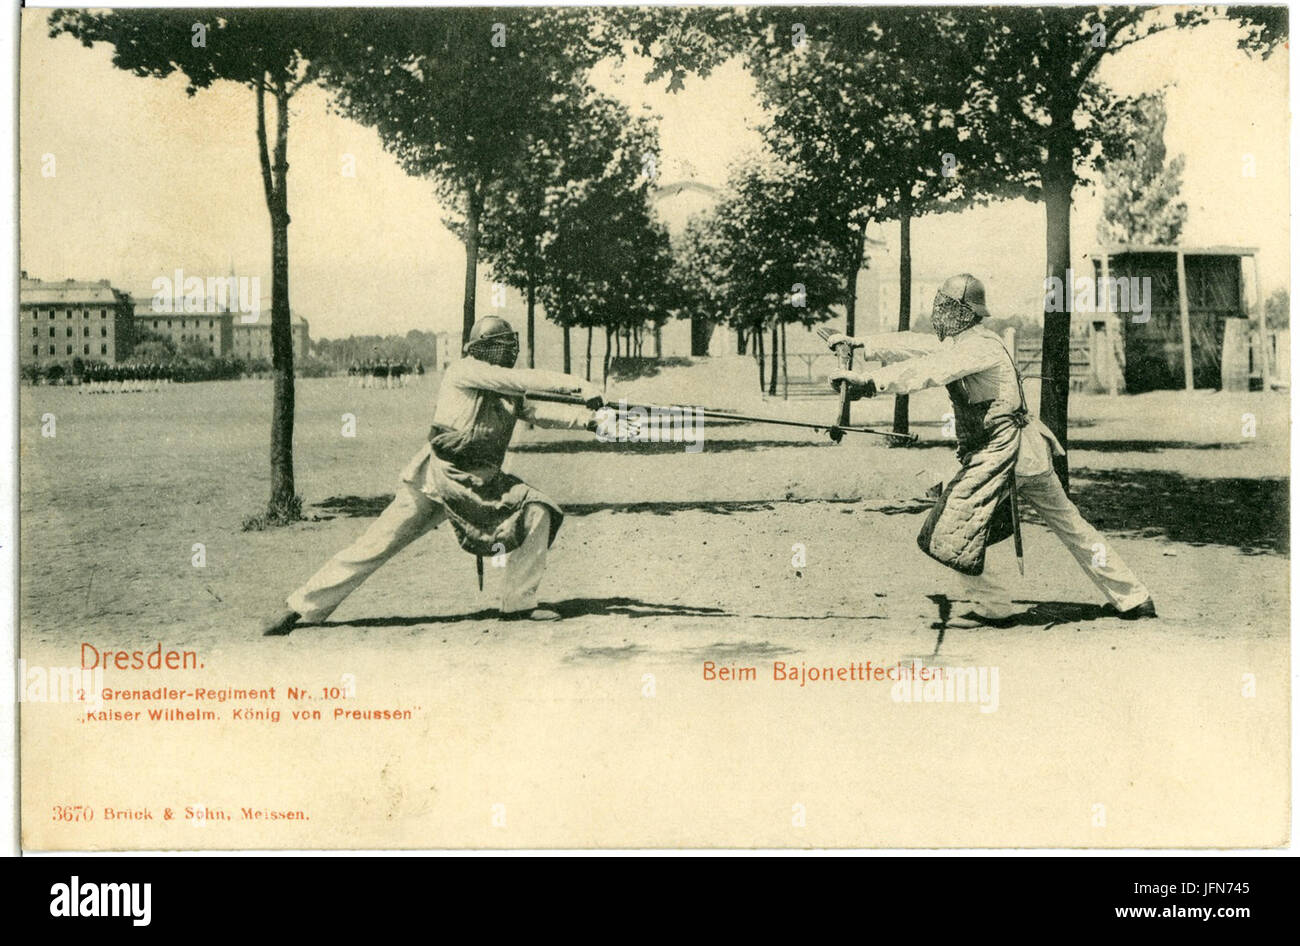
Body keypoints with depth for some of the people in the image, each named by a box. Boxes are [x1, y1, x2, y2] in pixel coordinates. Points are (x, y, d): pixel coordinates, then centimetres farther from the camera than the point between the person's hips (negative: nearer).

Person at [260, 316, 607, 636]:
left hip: (482, 483, 7)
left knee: (538, 511, -10)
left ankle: (519, 604, -2)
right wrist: (577, 385, -27)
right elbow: (518, 379, -22)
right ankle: (301, 608, 5)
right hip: (435, 478, -6)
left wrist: (585, 416, -16)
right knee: (376, 546, -7)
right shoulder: (464, 371, -12)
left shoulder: (510, 394, 10)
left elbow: (539, 411, 1)